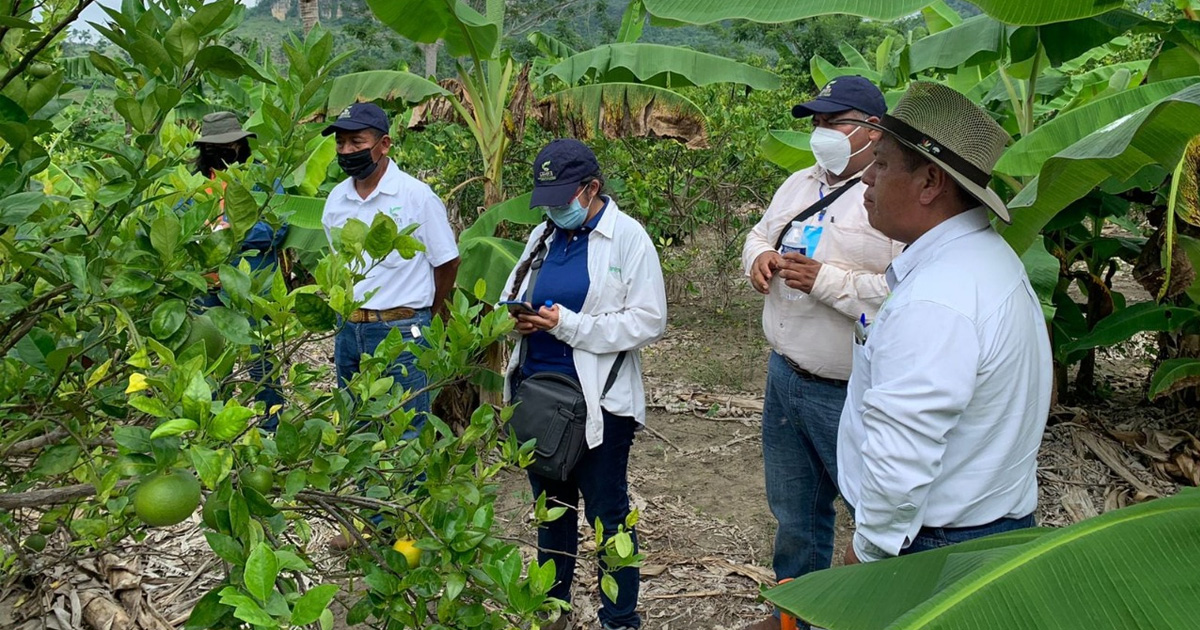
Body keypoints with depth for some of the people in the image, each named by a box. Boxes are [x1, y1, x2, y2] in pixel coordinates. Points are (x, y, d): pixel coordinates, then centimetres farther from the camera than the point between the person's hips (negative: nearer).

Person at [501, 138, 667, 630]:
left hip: (598, 401, -6)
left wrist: (568, 324, -19)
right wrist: (515, 318, -6)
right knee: (551, 505, 18)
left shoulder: (627, 237, -8)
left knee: (606, 513, 6)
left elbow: (648, 322, -14)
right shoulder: (542, 236, 10)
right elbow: (512, 295, 19)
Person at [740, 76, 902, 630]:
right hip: (784, 376, 8)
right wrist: (759, 257, -1)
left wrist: (828, 281, -26)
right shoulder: (800, 184, 10)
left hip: (852, 395, -8)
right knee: (793, 510, 23)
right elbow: (759, 234, 23)